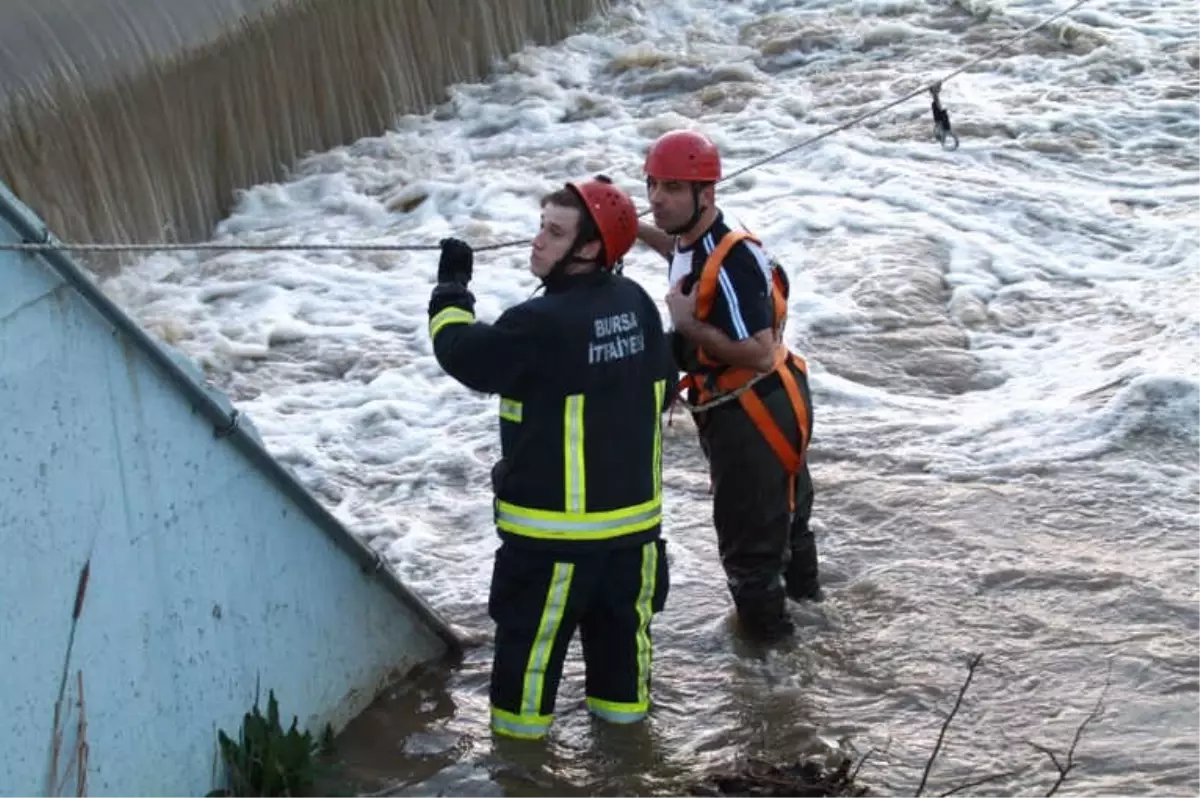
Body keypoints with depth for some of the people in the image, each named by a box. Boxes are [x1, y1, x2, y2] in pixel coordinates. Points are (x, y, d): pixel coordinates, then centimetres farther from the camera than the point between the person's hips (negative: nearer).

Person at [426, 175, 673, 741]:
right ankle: (622, 701, 33)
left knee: (533, 621, 9)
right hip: (632, 501, 6)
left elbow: (465, 354, -11)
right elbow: (661, 386, 11)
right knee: (622, 611, 20)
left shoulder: (540, 324, -25)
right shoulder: (637, 304, -2)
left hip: (554, 515, -6)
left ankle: (521, 716, 20)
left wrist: (451, 288, 3)